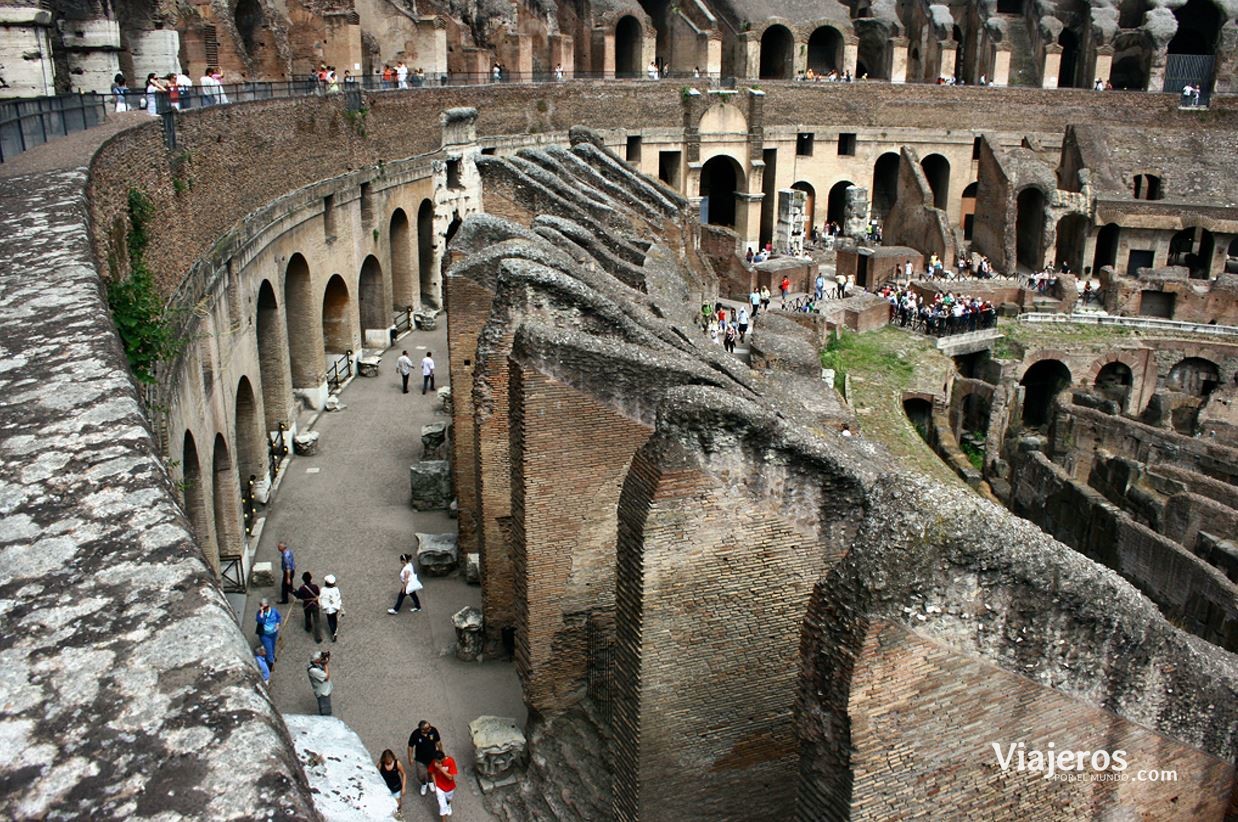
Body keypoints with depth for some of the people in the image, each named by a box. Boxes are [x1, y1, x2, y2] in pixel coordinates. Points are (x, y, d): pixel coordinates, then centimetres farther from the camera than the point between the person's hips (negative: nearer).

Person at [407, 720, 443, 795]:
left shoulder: (433, 730, -27)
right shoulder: (415, 734, -32)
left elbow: (438, 742, -9)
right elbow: (410, 746, -14)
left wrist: (441, 752, 2)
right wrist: (410, 758, -5)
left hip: (432, 757, 2)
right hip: (420, 759, -1)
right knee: (421, 775, 18)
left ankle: (430, 781, 59)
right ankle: (423, 784, 52)